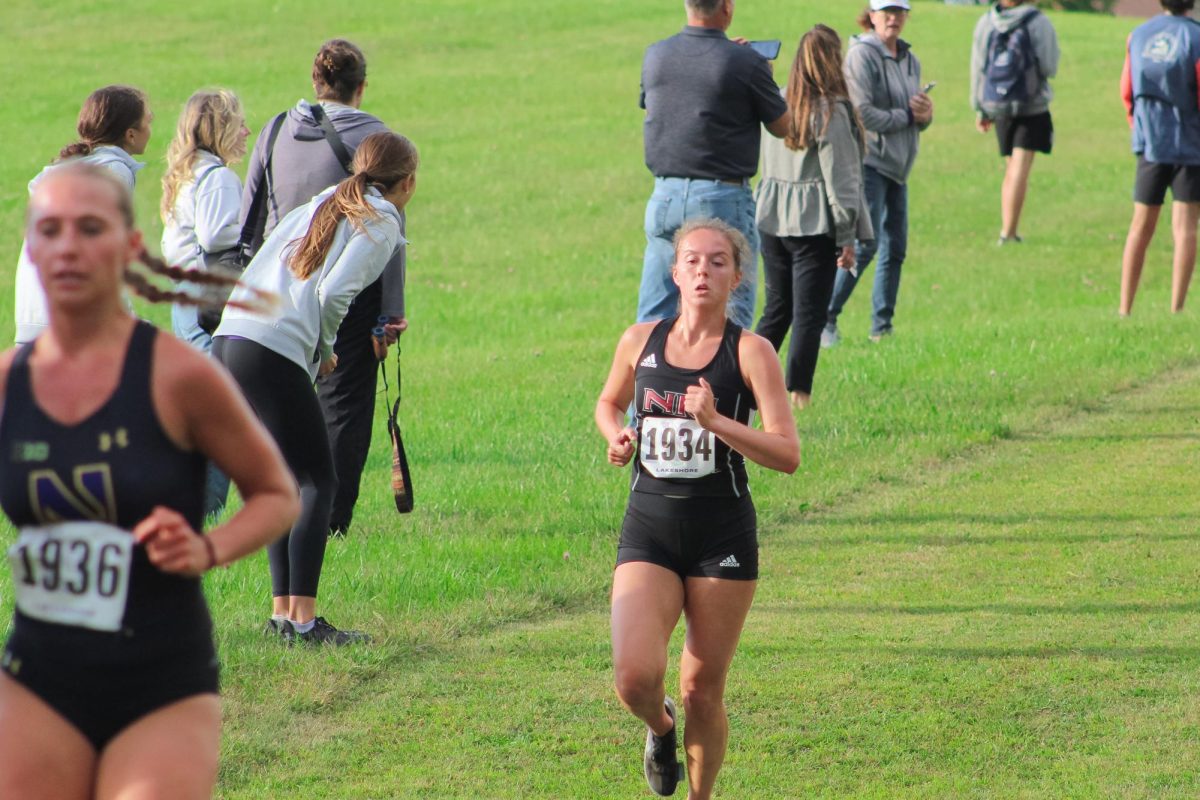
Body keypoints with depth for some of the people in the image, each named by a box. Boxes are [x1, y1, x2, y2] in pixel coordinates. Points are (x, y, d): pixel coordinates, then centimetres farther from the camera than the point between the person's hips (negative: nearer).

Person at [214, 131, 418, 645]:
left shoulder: (323, 204, 25)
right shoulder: (381, 223, 2)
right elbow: (333, 294, -11)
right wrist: (324, 352, 6)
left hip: (228, 338, 8)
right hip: (275, 355, -8)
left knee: (282, 482, 14)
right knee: (316, 482, -2)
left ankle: (282, 612, 12)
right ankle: (302, 619, -8)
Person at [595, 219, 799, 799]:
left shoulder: (750, 352, -5)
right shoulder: (640, 341, 5)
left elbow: (788, 455, -12)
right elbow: (608, 403, 25)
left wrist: (715, 421, -25)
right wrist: (617, 437, 3)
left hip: (723, 535, -2)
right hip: (649, 531, 2)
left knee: (702, 691, 4)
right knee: (634, 676, -16)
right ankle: (660, 726, 20)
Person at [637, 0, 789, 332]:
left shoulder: (655, 55, 3)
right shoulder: (745, 62, -11)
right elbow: (781, 126, 1)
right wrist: (764, 77, 19)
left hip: (665, 195, 5)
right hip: (722, 197, -4)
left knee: (653, 316, 9)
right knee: (731, 316, 1)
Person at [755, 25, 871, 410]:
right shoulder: (831, 112, -12)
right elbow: (841, 179, -11)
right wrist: (847, 237, -7)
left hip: (772, 220, 6)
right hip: (814, 226, -6)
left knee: (776, 310, 16)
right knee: (808, 316, -1)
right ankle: (798, 397, -3)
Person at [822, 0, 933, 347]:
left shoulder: (910, 60, 15)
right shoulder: (862, 55, -10)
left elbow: (918, 118, 18)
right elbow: (863, 113, -17)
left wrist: (926, 114, -5)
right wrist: (908, 115, -10)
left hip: (898, 166, 8)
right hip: (868, 161, -8)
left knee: (895, 248, 7)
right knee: (866, 245, -14)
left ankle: (882, 328, 14)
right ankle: (826, 319, -7)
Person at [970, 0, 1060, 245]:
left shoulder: (985, 23, 2)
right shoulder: (1039, 23, -10)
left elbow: (977, 68, 6)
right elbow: (1049, 68, -9)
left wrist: (979, 108, 15)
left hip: (997, 106, 4)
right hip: (1031, 107, -4)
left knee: (1011, 169, 16)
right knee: (1019, 169, -4)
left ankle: (1008, 230, 13)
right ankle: (1008, 232, -10)